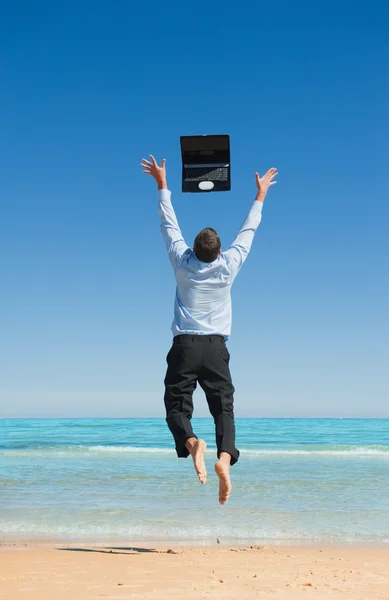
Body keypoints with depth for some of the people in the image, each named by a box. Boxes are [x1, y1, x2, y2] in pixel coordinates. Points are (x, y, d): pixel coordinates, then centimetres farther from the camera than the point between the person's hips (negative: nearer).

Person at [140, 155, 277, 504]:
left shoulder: (182, 261, -1)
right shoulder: (229, 265, -1)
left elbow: (169, 223, 10)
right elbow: (248, 231, 12)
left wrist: (162, 184, 21)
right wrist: (260, 196, 24)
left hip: (184, 345, 0)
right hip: (216, 347, 0)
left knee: (177, 407, 2)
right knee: (224, 408, 1)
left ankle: (191, 443, -30)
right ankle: (225, 456, -26)